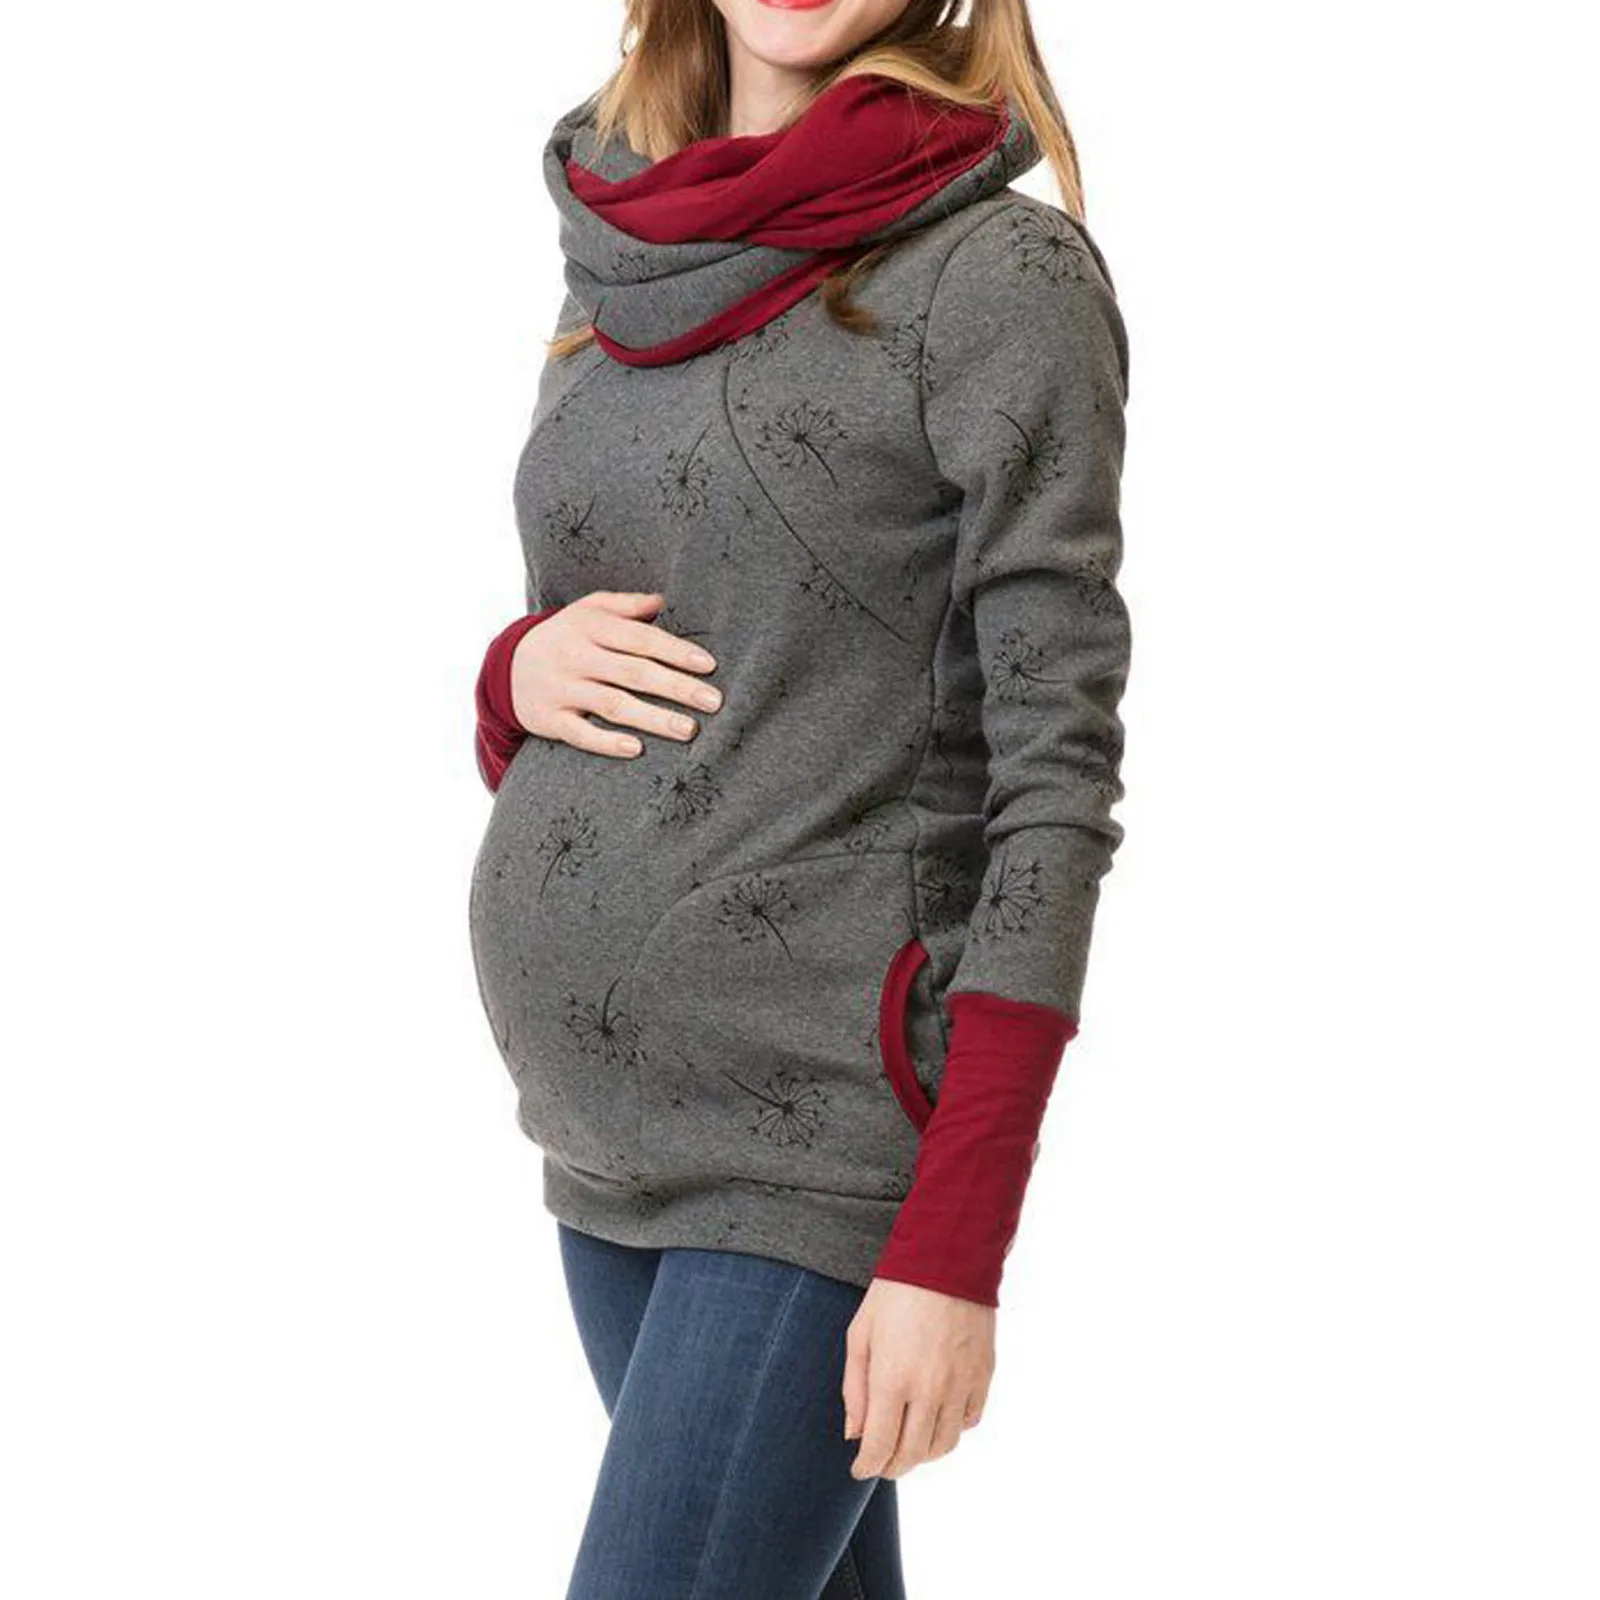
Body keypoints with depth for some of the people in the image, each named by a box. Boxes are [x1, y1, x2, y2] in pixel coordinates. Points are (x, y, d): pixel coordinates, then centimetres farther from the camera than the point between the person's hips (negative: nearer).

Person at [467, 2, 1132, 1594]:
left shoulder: (1002, 272, -9)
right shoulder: (618, 260, 10)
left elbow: (1054, 772, -13)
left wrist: (955, 1251, -17)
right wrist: (521, 670, -5)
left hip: (816, 1141, -6)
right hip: (598, 1113, 6)